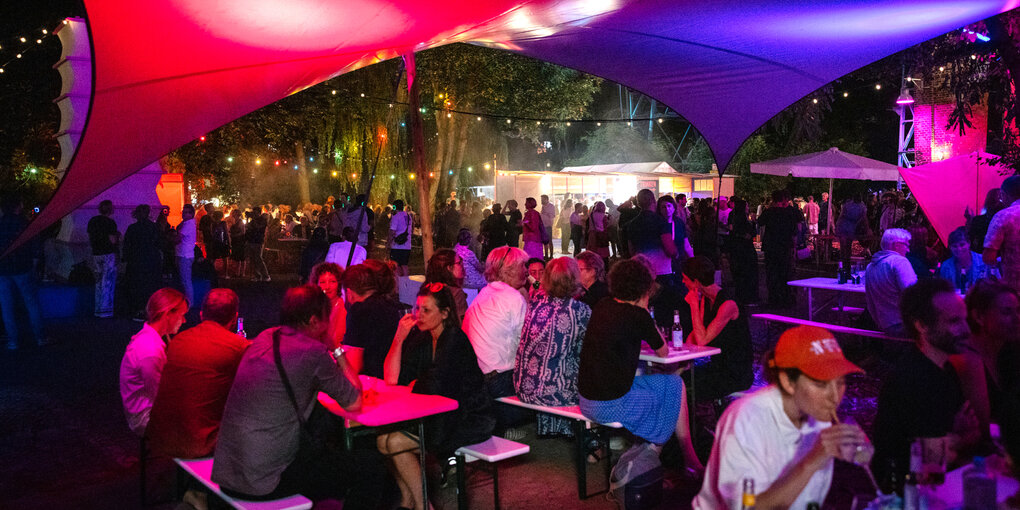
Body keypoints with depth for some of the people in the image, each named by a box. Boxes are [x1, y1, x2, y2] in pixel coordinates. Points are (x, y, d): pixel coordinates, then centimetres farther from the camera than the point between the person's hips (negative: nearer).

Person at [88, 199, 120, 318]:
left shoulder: (92, 221, 10)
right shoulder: (110, 222, -12)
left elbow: (90, 238, 14)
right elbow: (113, 240, -15)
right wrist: (118, 235, 3)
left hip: (96, 254, 7)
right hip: (108, 255, -7)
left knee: (99, 283, 13)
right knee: (108, 283, -3)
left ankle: (98, 310, 15)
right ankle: (105, 311, -4)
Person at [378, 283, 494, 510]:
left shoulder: (455, 340, -19)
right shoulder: (421, 339, 5)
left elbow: (433, 386, -26)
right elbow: (391, 379, -2)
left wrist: (412, 385, -5)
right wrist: (399, 338, -11)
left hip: (468, 421, -8)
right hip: (440, 416, 8)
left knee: (396, 442, -16)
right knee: (384, 435, -7)